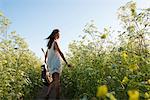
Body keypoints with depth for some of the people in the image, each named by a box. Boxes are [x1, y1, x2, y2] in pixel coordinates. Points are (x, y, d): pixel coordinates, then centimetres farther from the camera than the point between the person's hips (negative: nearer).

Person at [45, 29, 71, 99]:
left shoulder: (50, 43, 19)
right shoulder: (55, 42, -7)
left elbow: (46, 55, 25)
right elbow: (60, 53, -13)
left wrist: (46, 62, 34)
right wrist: (67, 63, -14)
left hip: (50, 64, 9)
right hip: (55, 64, -9)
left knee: (54, 81, 14)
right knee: (57, 81, -18)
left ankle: (47, 95, 11)